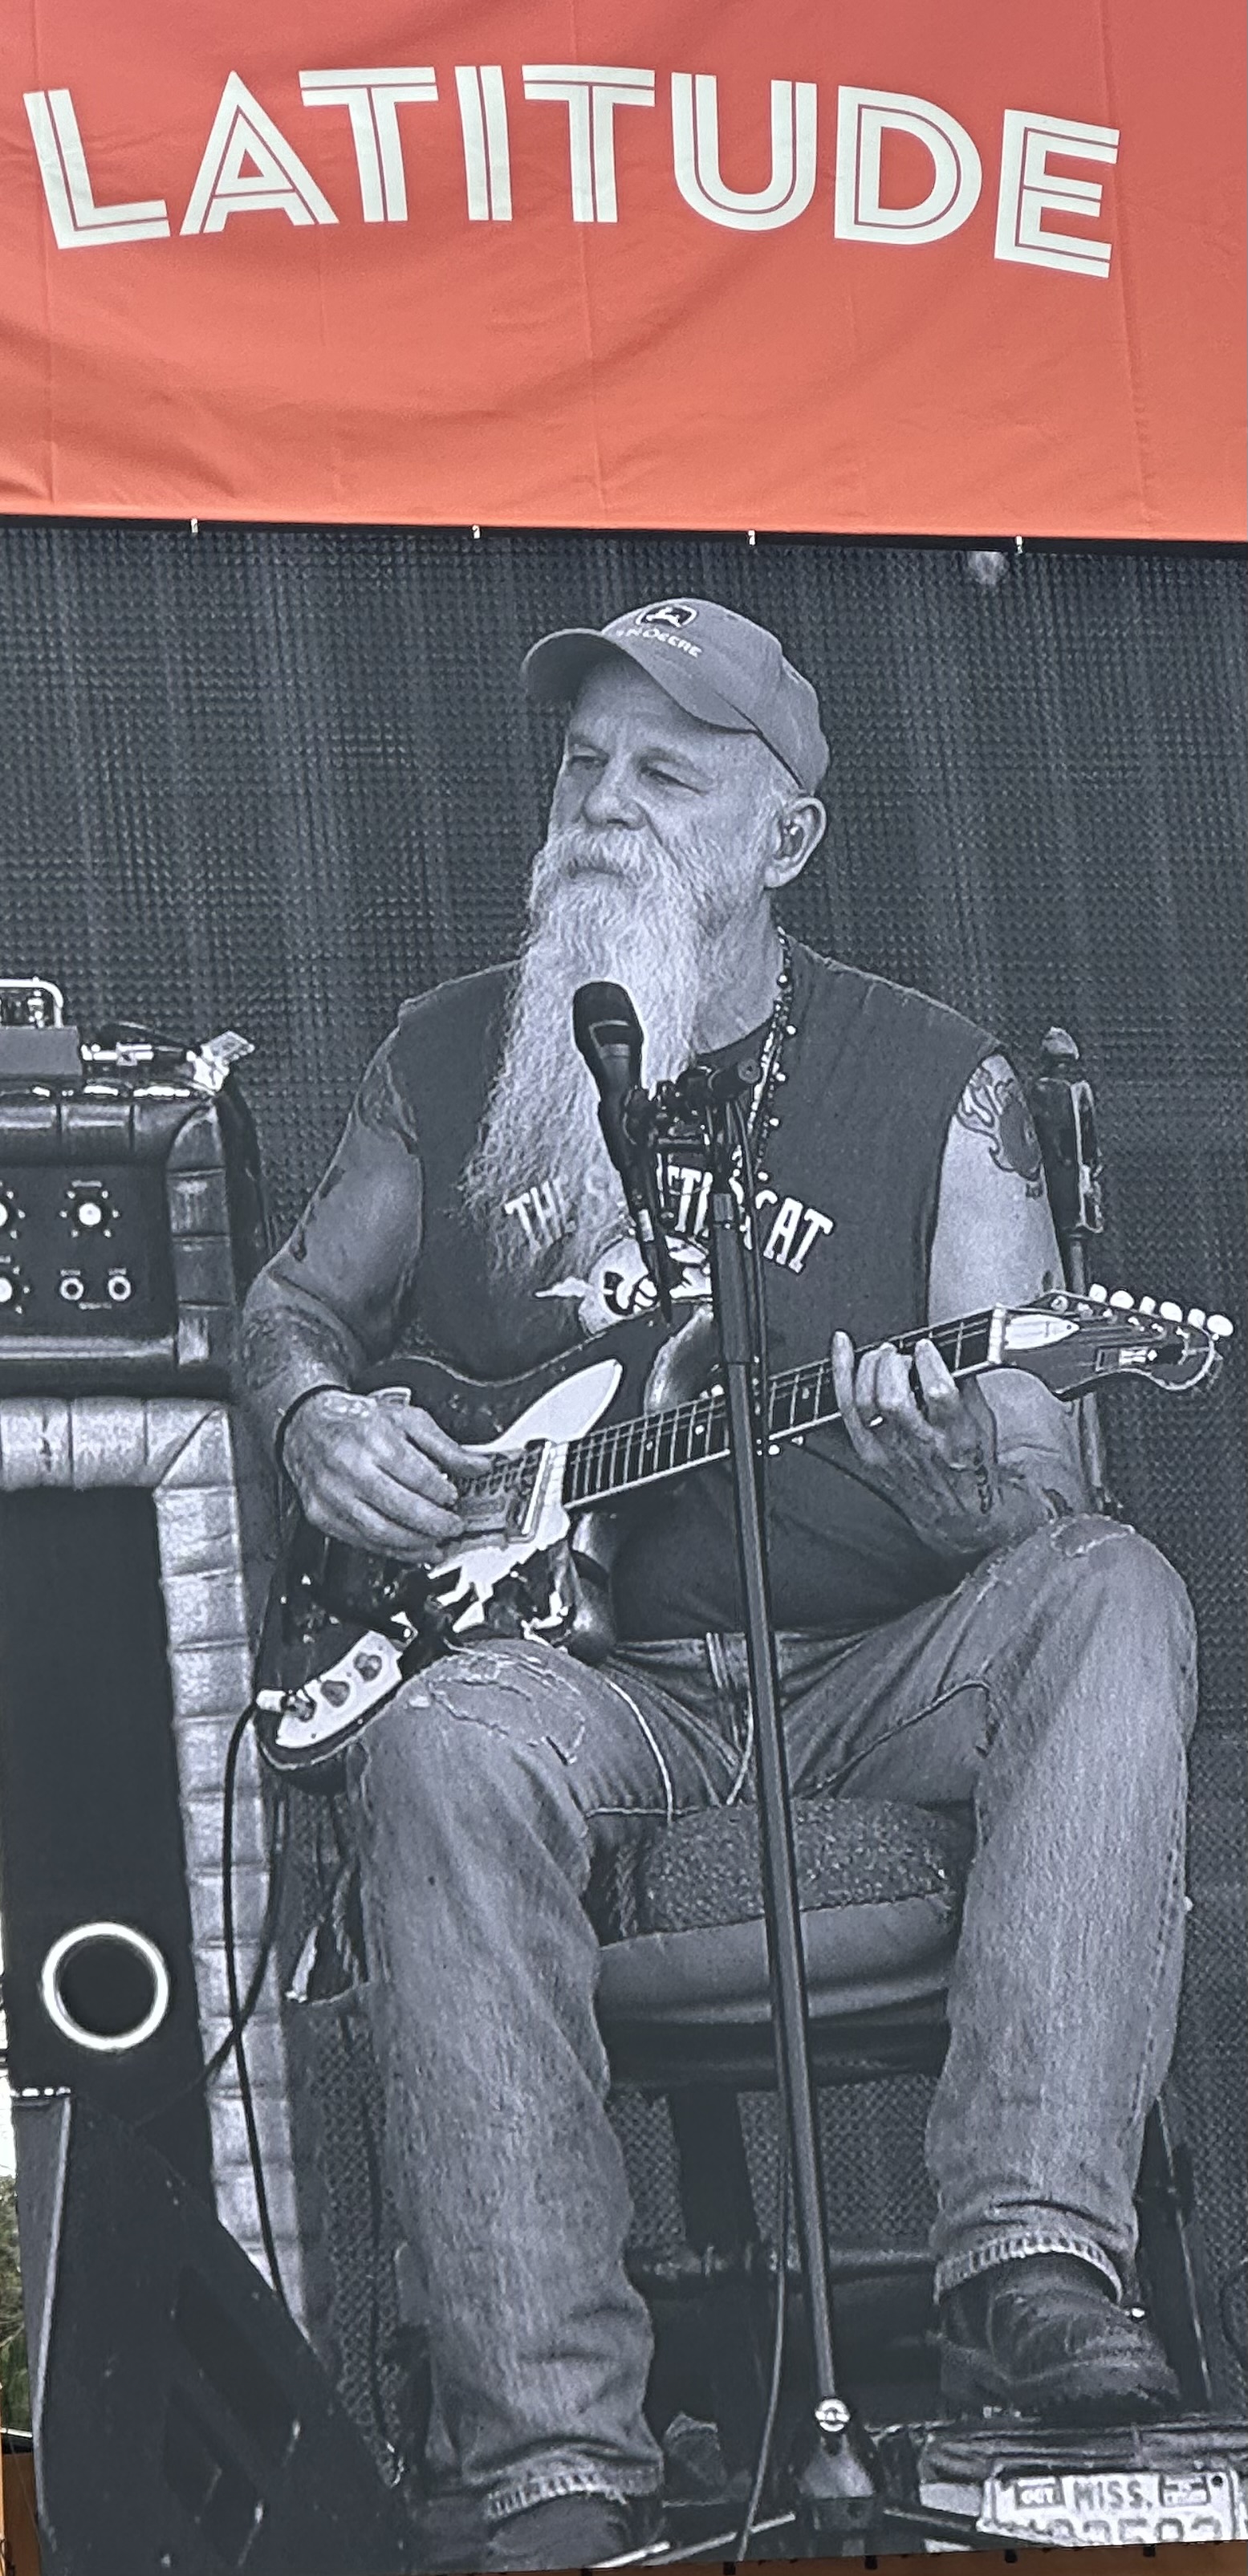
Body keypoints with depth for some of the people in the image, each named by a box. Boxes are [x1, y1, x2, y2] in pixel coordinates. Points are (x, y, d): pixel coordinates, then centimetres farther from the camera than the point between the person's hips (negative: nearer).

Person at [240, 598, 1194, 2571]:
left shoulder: (934, 1085, 3)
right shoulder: (452, 1059, 9)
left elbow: (1045, 1490, -1)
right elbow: (298, 1297, 25)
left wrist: (949, 1473, -26)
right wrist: (315, 1413, 0)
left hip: (871, 1669, 0)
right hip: (581, 1672, 0)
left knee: (1112, 1600, -31)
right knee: (450, 1748, -35)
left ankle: (1029, 2263, -40)